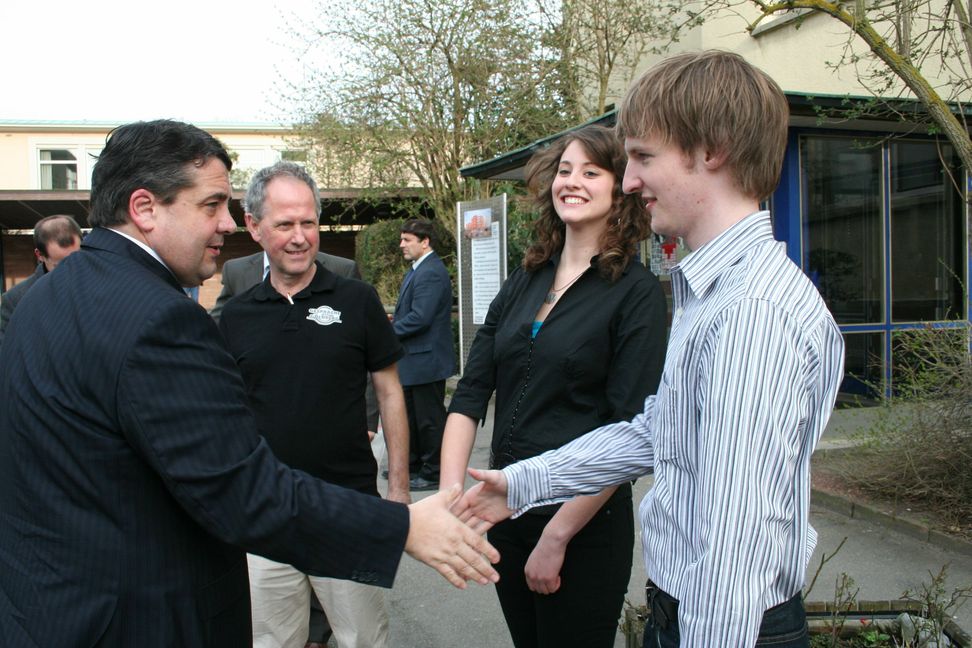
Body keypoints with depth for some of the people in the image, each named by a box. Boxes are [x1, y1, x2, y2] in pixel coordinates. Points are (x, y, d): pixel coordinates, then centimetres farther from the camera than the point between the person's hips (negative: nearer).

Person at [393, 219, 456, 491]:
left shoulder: (431, 273, -20)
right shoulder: (418, 269, 14)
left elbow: (419, 318, -25)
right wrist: (392, 326, 5)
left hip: (426, 360, -11)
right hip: (413, 360, 11)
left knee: (429, 419, 1)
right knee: (410, 416, 20)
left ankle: (433, 473, 12)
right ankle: (412, 465, 34)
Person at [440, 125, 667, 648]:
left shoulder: (635, 292, -10)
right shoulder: (524, 282, 6)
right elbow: (470, 393, 1)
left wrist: (557, 536, -16)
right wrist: (451, 496, -12)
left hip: (585, 528, -5)